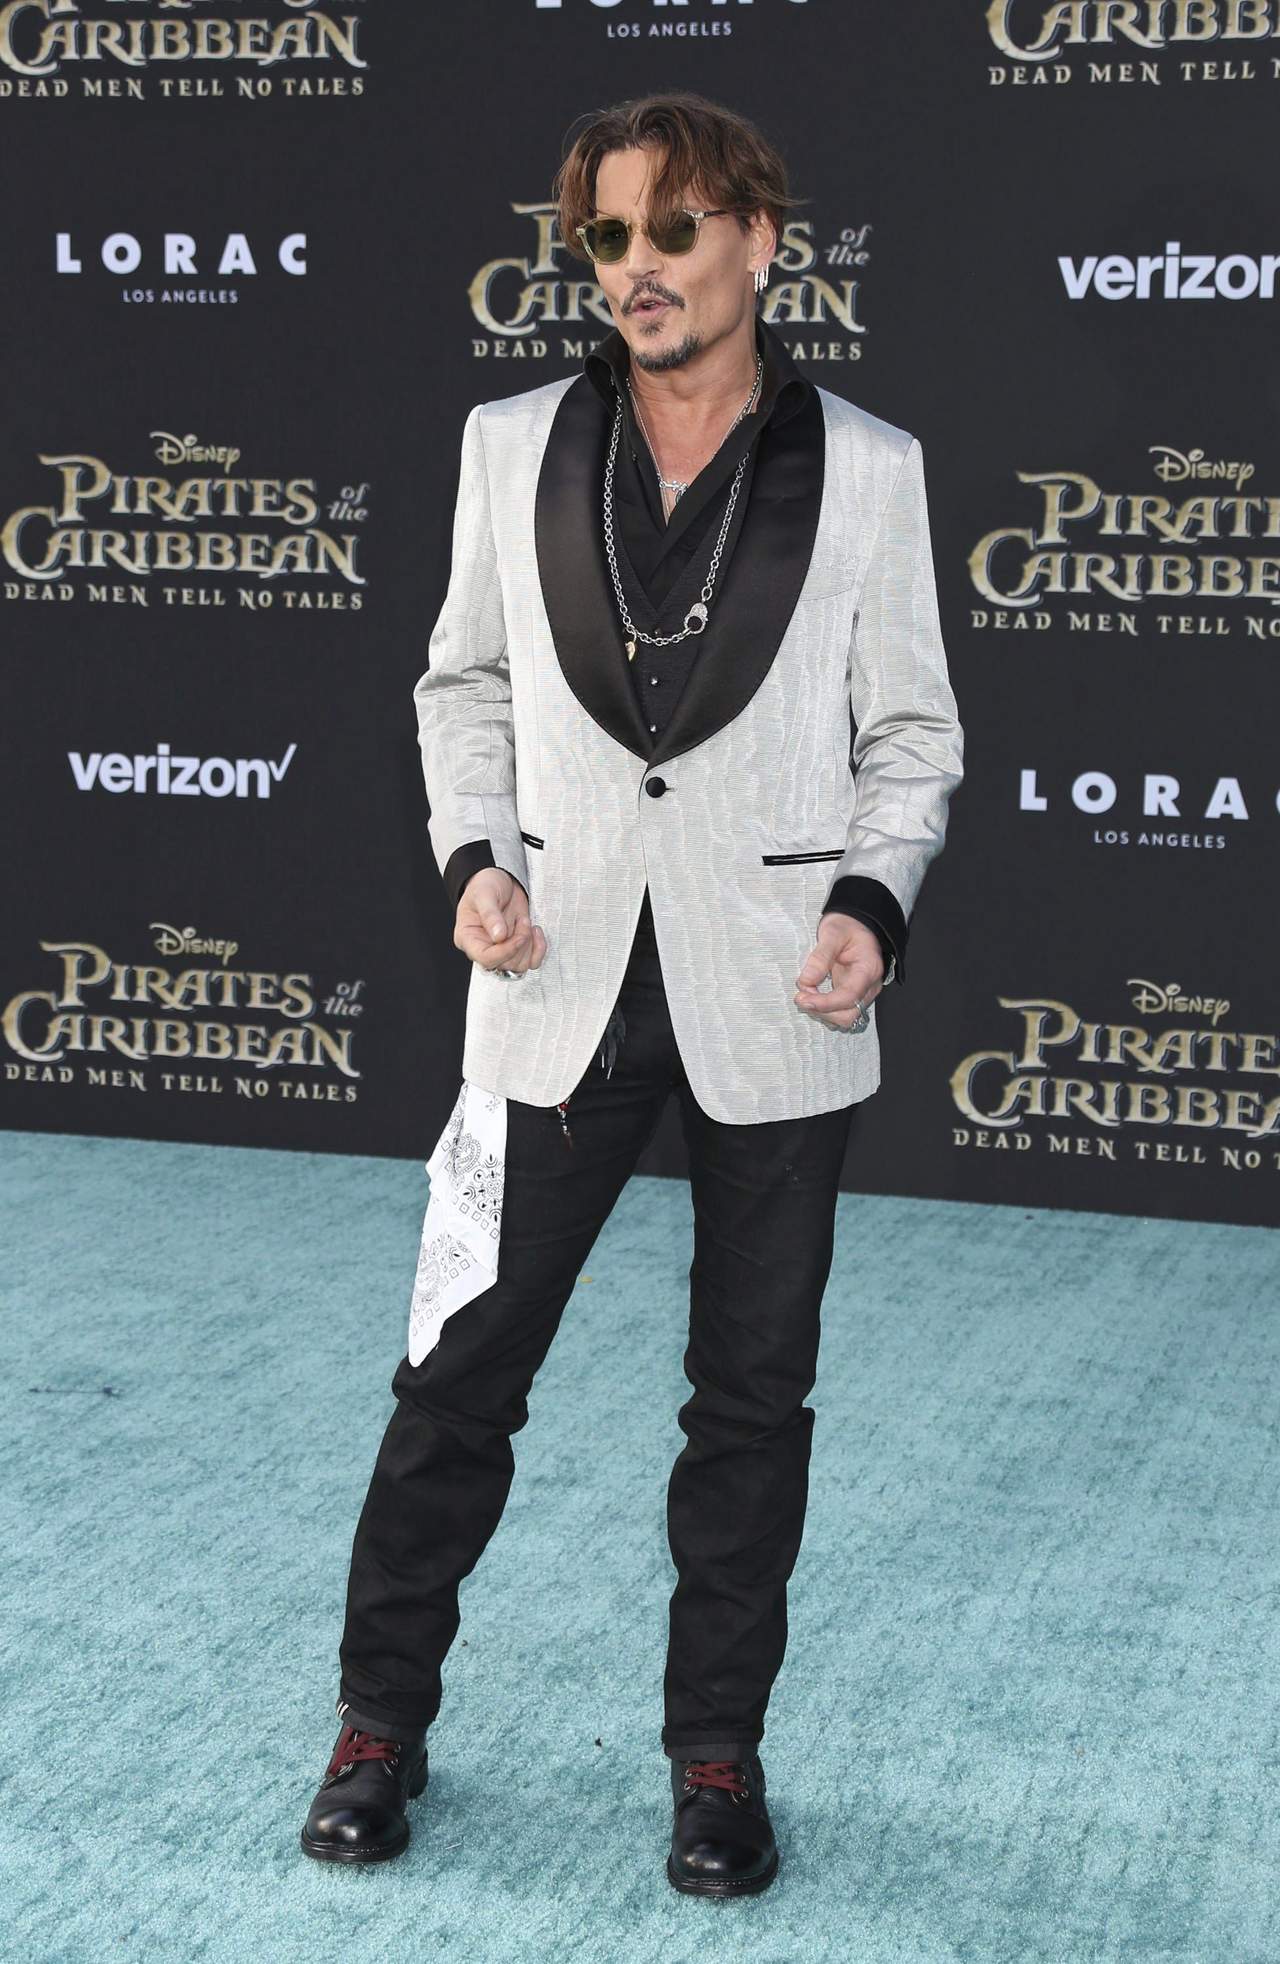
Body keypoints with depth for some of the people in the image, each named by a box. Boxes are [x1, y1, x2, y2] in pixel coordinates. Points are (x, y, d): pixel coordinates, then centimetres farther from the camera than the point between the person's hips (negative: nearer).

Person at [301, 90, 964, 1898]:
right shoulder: (513, 447, 4)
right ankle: (382, 1720, 23)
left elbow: (911, 734, 4)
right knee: (461, 1364, 4)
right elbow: (465, 687, 12)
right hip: (561, 982, 1)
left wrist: (873, 901, -13)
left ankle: (719, 1750, 26)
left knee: (753, 1394, 10)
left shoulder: (868, 469, -1)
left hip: (773, 997, 0)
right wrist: (475, 855, -5)